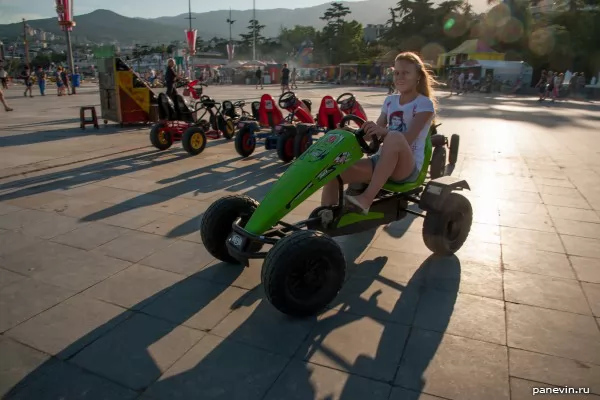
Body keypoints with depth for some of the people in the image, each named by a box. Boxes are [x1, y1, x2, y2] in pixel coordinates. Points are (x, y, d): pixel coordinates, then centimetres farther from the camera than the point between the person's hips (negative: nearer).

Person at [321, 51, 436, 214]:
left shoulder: (424, 104, -3)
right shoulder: (390, 100, 14)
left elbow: (408, 139, -18)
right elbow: (375, 133, 9)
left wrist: (384, 131, -38)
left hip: (408, 167, -5)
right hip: (382, 161, 6)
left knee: (395, 137, -40)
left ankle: (366, 199, -39)